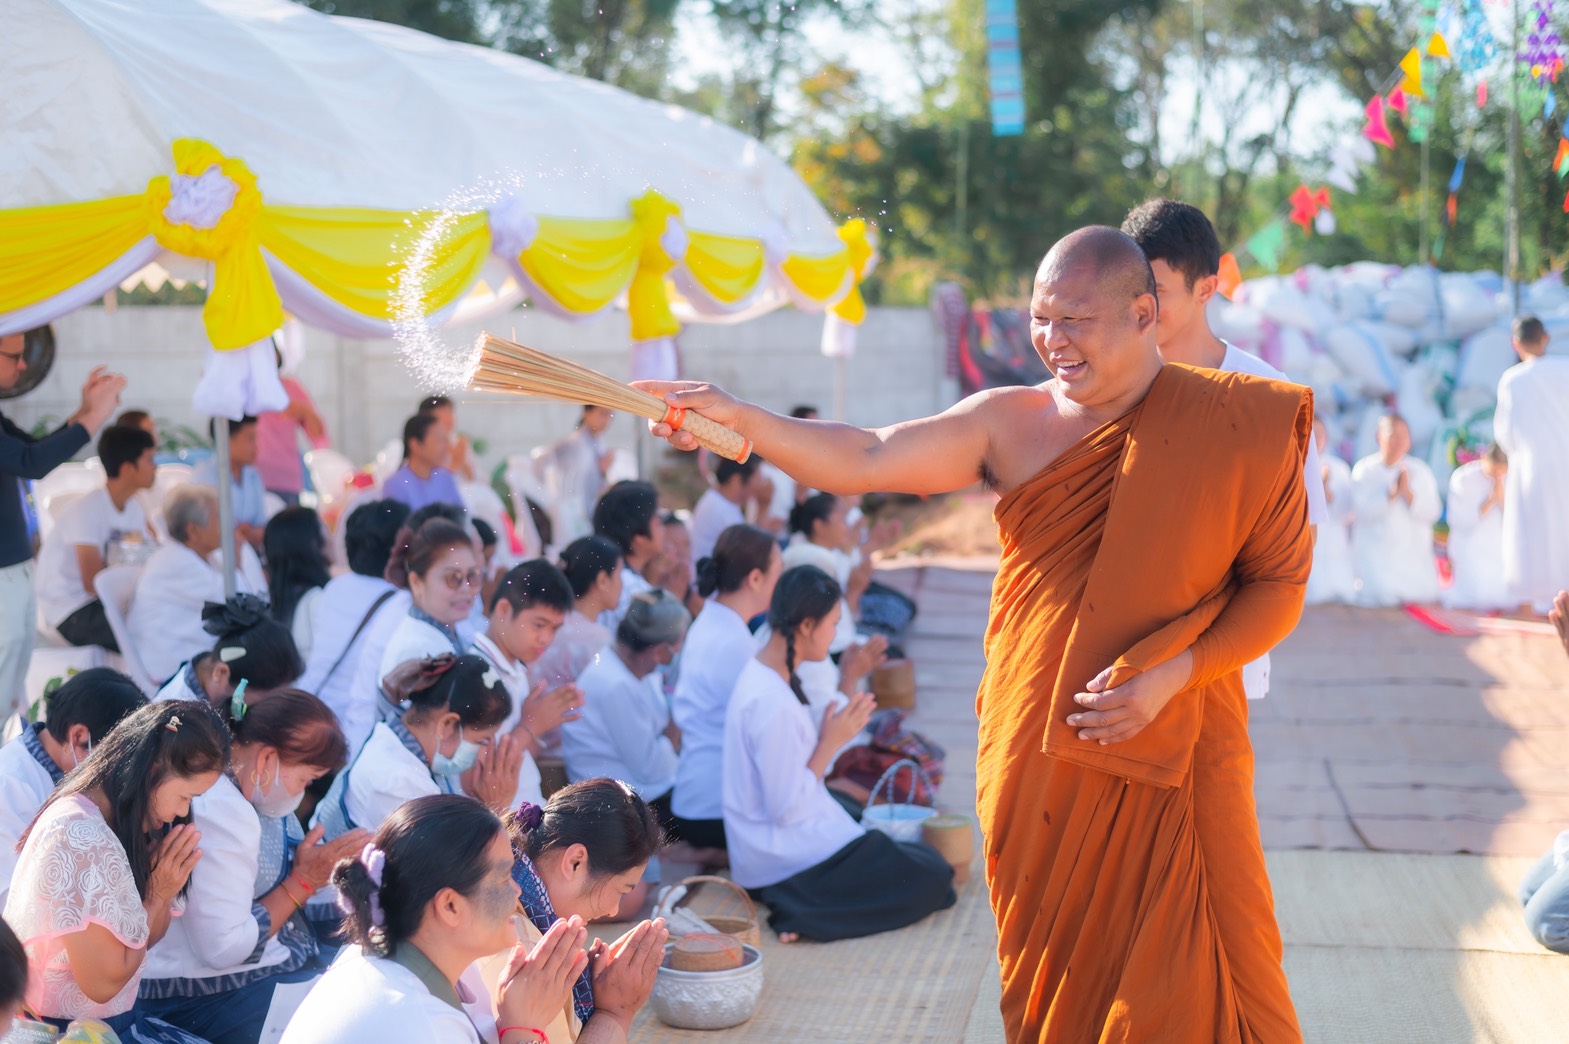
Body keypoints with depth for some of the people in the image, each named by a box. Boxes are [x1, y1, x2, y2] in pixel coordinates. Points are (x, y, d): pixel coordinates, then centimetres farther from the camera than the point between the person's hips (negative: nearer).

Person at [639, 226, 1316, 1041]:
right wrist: (736, 418, -19)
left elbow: (1279, 584, 1)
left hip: (1172, 761, -2)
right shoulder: (1008, 424, 2)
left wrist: (1172, 676, -12)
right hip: (1037, 760, 2)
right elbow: (865, 461, -6)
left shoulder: (1237, 426, -2)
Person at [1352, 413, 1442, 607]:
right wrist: (1392, 493, -25)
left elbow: (1432, 512, -1)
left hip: (1416, 559, 3)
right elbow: (1364, 508, -14)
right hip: (1376, 560, -3)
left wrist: (1408, 494, -17)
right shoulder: (1365, 470, 1)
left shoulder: (1420, 471, 10)